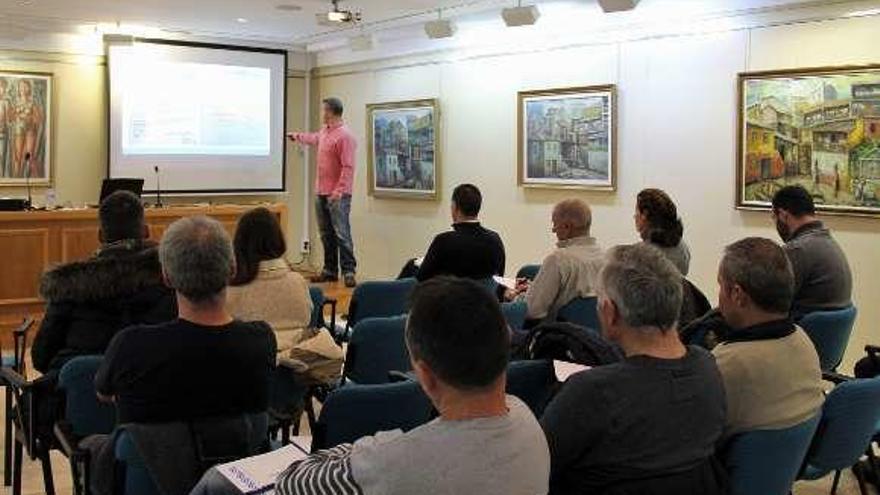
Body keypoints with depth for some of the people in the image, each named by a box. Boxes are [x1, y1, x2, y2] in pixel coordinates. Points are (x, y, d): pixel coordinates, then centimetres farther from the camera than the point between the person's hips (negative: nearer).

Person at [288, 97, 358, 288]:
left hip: (337, 195, -9)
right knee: (326, 234, 11)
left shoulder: (345, 136, -15)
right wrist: (296, 136, 55)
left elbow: (348, 167, -20)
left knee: (342, 234, -10)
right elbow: (313, 138, 39)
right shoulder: (324, 131, 14)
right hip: (321, 193, 9)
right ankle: (330, 270, 17)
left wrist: (338, 192, -25)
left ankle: (349, 272, -8)